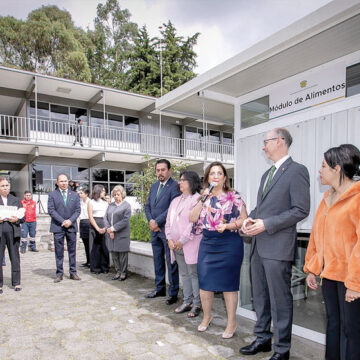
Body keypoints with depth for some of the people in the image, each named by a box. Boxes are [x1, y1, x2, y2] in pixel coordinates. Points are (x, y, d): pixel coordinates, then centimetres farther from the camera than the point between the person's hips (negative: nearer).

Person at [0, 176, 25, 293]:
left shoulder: (16, 200, 13)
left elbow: (23, 217, 10)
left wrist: (17, 220, -10)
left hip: (13, 231, 1)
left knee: (15, 258, 5)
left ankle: (16, 282, 15)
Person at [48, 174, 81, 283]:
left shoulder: (75, 195, 11)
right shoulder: (52, 194, 4)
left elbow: (78, 210, 5)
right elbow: (51, 210, -4)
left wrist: (70, 221, -10)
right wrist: (62, 221, -13)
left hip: (72, 226, 2)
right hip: (58, 227, -2)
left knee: (72, 251, 6)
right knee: (59, 252, 3)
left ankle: (73, 273, 14)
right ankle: (59, 274, 12)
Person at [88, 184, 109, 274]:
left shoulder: (105, 202, 13)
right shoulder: (91, 202, 4)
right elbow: (90, 217, -2)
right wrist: (98, 229, -10)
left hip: (105, 226, 3)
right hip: (94, 226, -3)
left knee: (105, 247, 1)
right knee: (96, 247, 1)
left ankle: (104, 267, 10)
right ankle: (95, 268, 10)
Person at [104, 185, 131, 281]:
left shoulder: (126, 205, -2)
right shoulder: (111, 205, 15)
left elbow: (125, 220, -11)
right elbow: (105, 218, 9)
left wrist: (113, 228, -14)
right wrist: (109, 229, -7)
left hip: (122, 235, -5)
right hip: (111, 235, 5)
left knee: (122, 254, 1)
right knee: (114, 253, 8)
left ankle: (123, 273, 14)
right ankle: (117, 272, 21)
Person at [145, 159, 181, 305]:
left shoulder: (175, 186, -11)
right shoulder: (154, 186, 14)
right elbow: (147, 206, 14)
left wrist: (157, 222, -15)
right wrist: (150, 221, -3)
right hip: (155, 229, 8)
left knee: (171, 263, 1)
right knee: (158, 261, 17)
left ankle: (173, 293, 13)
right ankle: (160, 288, 31)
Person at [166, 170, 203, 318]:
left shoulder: (197, 199, -9)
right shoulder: (175, 200, 18)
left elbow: (194, 223, -16)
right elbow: (169, 221, 16)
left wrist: (182, 241, -15)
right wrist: (170, 239, 3)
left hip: (190, 245, -8)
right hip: (176, 245, 8)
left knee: (194, 274, 0)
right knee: (184, 274, 15)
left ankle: (197, 304, 11)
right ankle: (187, 301, 25)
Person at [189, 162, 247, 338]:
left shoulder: (233, 196, -1)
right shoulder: (203, 197, 10)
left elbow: (244, 219, -4)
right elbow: (193, 218, -1)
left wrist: (227, 226, -19)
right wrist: (204, 198, -7)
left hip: (229, 244, -4)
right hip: (207, 243, 4)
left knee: (228, 284, 3)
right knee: (204, 282, 8)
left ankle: (231, 323, 21)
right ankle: (207, 317, 31)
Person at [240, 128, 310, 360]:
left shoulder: (297, 171, -9)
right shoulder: (267, 174, 18)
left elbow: (301, 210, -15)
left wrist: (266, 224, -18)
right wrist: (250, 219, 0)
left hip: (278, 247, -8)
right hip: (258, 245, 9)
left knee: (280, 299, 4)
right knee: (260, 297, 18)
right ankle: (263, 339, 35)